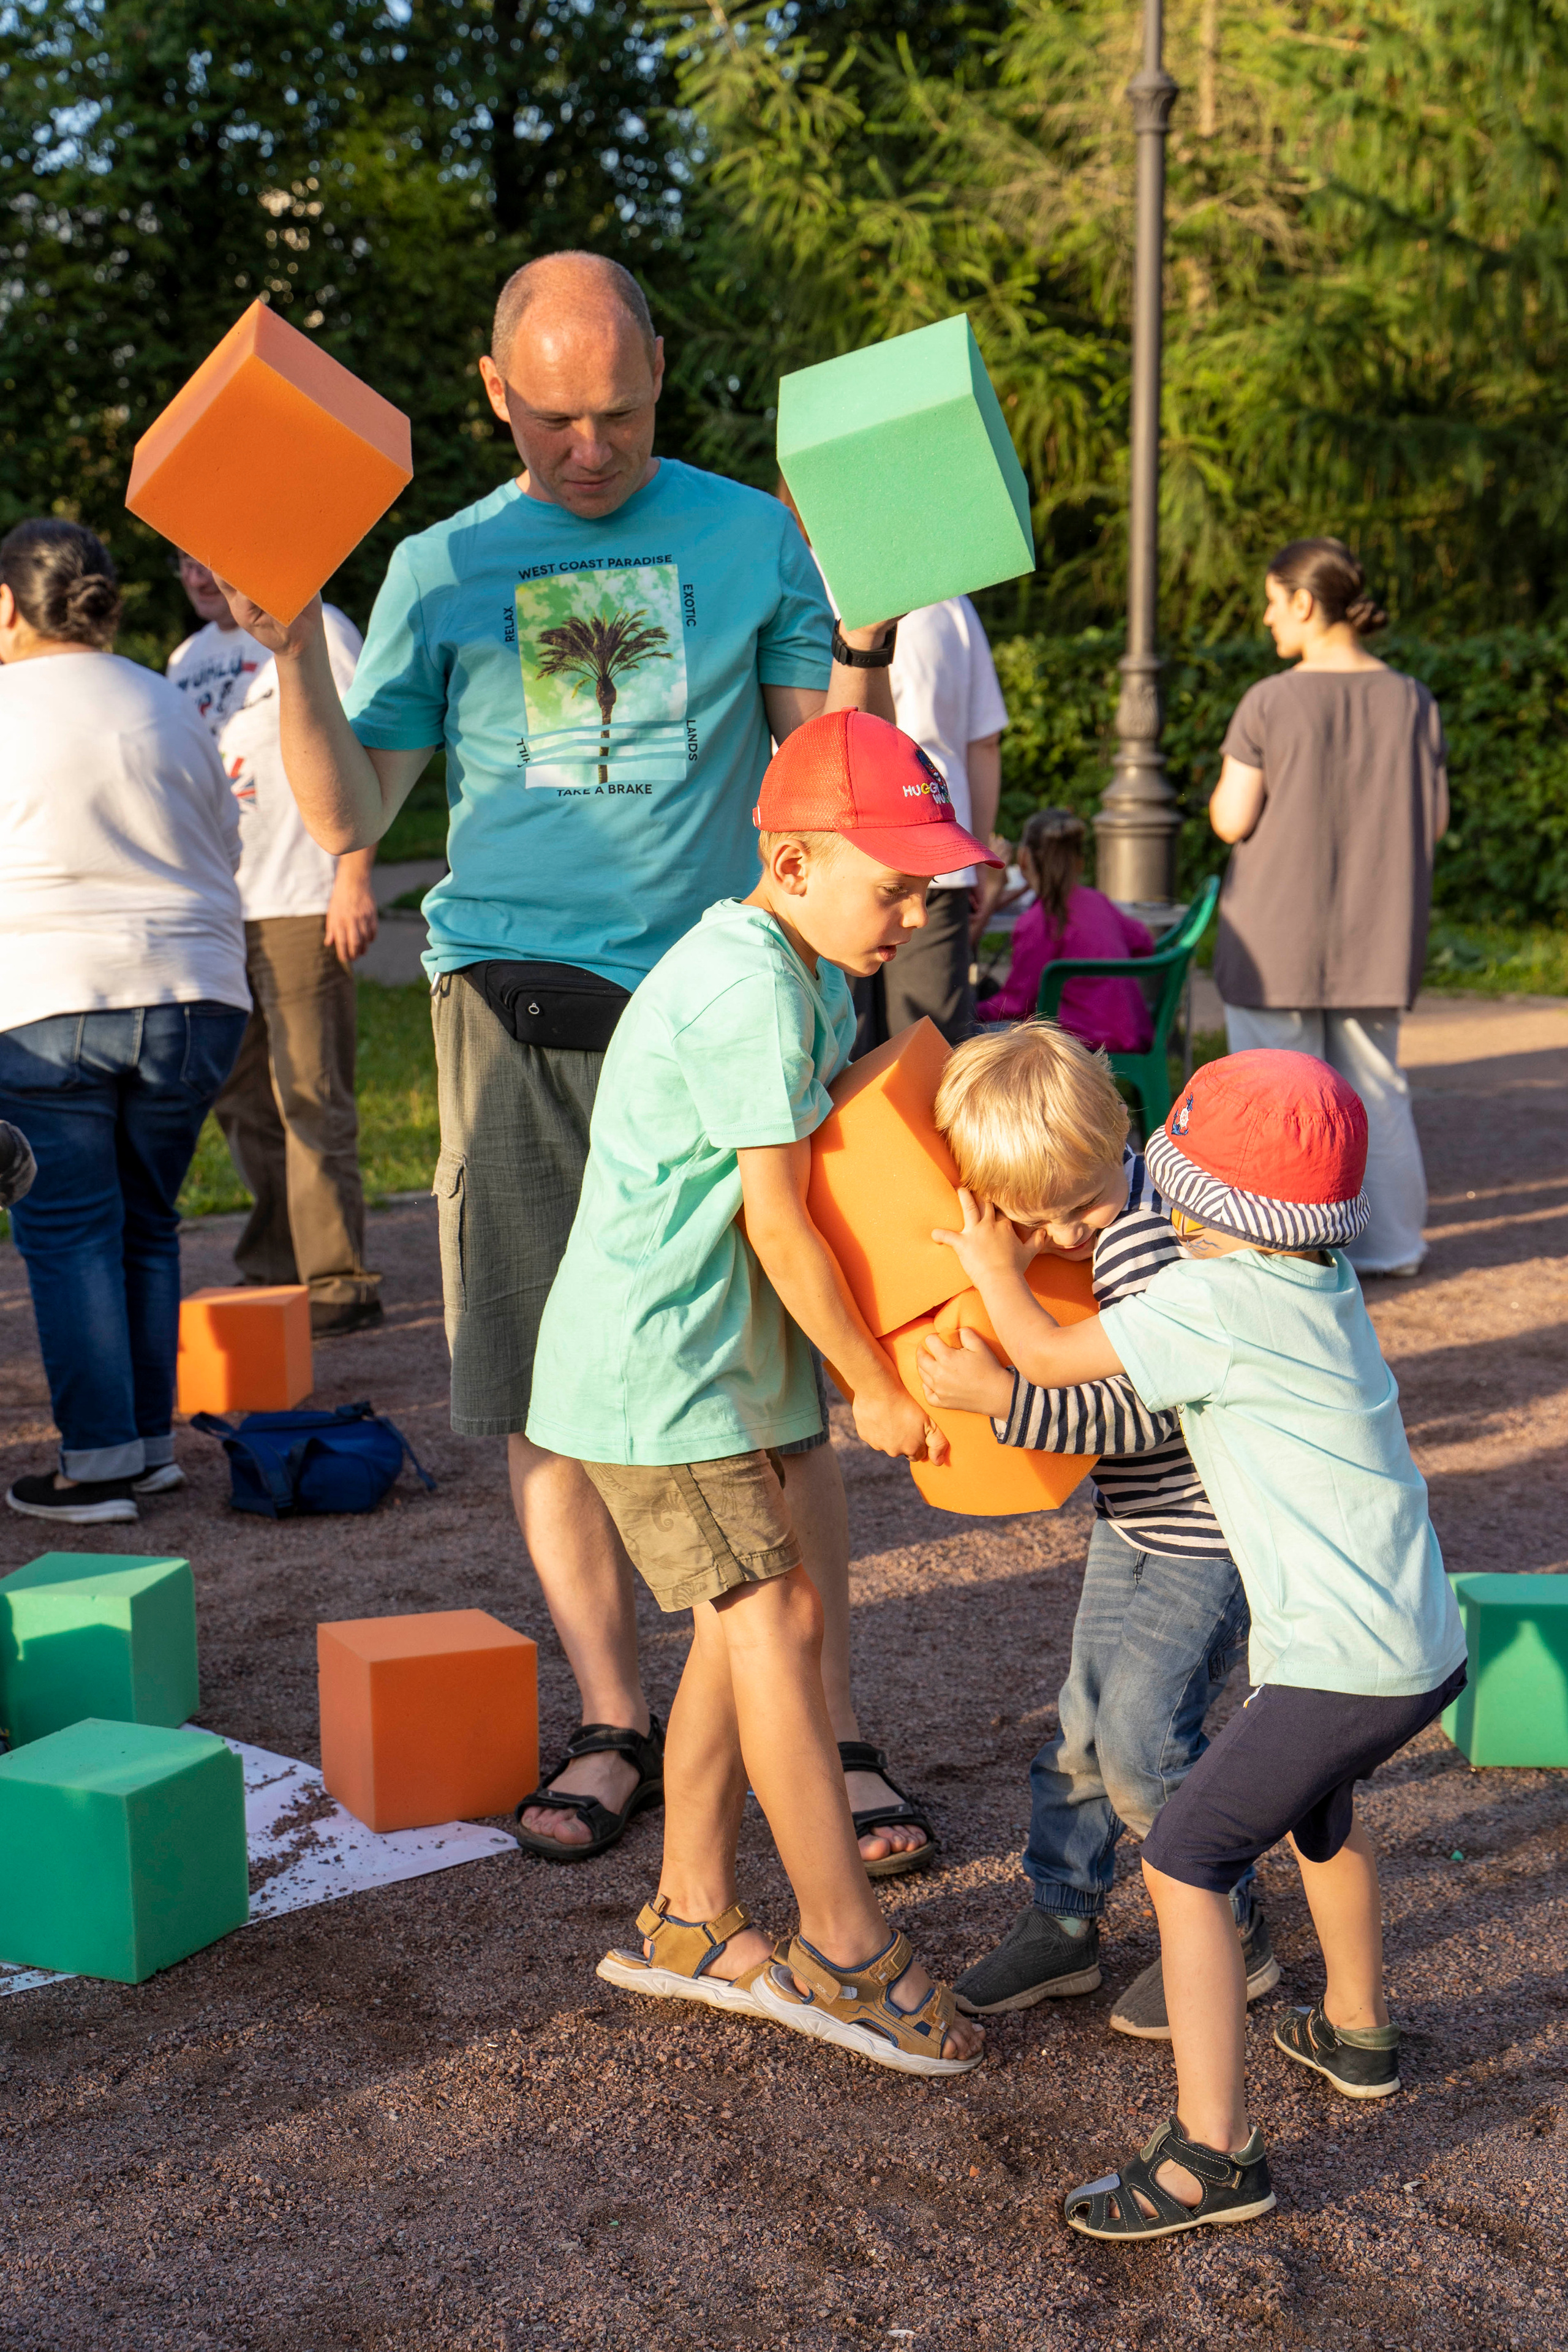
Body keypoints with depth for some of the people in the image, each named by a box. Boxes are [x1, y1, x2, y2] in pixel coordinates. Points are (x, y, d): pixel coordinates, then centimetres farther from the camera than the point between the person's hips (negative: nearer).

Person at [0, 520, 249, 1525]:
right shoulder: (173, 707, 12)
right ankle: (153, 1444, 17)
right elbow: (226, 852, 17)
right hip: (193, 993, 4)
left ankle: (99, 1462, 0)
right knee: (148, 1224, 13)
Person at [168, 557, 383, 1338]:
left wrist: (354, 877, -15)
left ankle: (337, 1281, -4)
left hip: (302, 902, -7)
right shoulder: (188, 660, 20)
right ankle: (273, 1266, 19)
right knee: (240, 1102, 9)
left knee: (310, 1095, -8)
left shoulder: (313, 631, -1)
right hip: (213, 910, 7)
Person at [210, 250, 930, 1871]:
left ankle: (825, 1734, 11)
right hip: (520, 1002, 1)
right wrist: (293, 652, -6)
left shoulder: (749, 537, 8)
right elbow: (349, 818, 7)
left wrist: (864, 635, -8)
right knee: (548, 1387, 3)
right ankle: (613, 1726, 18)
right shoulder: (442, 568, 11)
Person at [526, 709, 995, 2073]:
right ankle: (848, 1954, 1)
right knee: (774, 1619, -7)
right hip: (652, 1361, -10)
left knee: (744, 1625, 12)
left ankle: (692, 1923, 23)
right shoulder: (746, 989, -22)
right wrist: (877, 1390, -10)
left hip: (716, 1355, 10)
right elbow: (780, 1223, -19)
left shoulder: (810, 973, 9)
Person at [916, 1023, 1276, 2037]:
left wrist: (1003, 1399, -40)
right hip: (1131, 1526, 9)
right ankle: (1062, 1923, 28)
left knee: (1143, 1739, -5)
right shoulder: (1091, 1239, -1)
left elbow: (1142, 1412, -33)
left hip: (1206, 1533, -9)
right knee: (1084, 1723, 13)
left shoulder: (1150, 1240, -29)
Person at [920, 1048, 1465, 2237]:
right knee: (1319, 1807, 33)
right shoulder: (1330, 1283, 9)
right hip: (1428, 1642, 9)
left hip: (1343, 1664, -9)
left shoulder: (1212, 1300, -16)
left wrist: (996, 1271, 11)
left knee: (1186, 1862, -4)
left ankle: (1216, 2152, -5)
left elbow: (1052, 1360, -9)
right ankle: (1357, 2034, 51)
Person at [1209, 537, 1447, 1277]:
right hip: (1376, 937, 4)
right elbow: (1434, 822, 3)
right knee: (1374, 1087, 16)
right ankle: (1390, 1243, 24)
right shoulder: (1412, 701, 0)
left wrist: (1223, 783, 8)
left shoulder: (1270, 703, -12)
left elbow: (1232, 822, -12)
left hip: (1278, 940, -4)